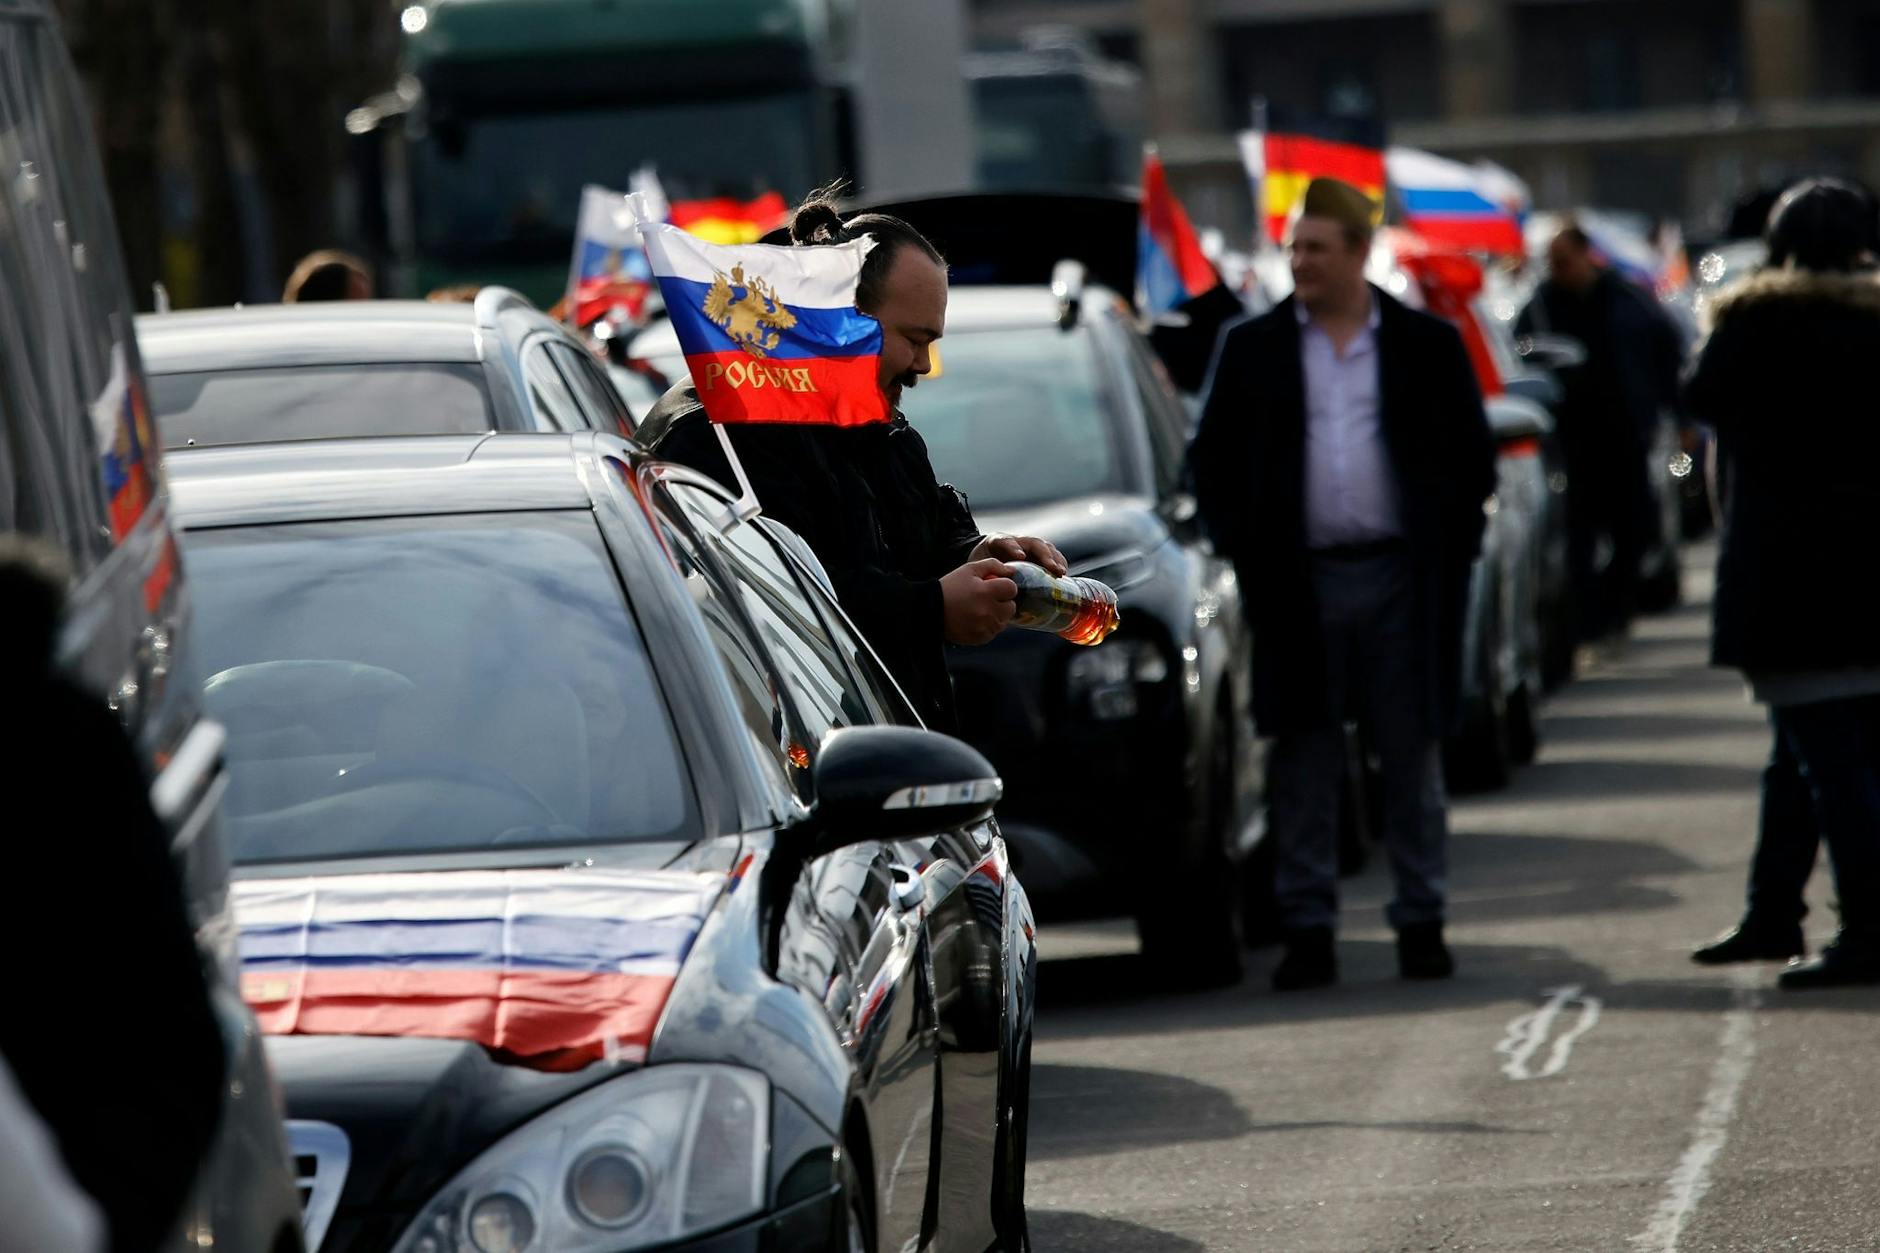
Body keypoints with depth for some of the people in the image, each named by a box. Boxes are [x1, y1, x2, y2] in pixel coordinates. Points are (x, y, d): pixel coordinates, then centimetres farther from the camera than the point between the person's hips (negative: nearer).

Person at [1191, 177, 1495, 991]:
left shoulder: (1428, 346, 4)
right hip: (1301, 581, 1)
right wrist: (1243, 550, 0)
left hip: (1401, 579, 0)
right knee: (1303, 763, 1)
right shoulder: (1253, 349, 6)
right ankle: (1307, 930, 6)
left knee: (1413, 759, 5)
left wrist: (1449, 551, 0)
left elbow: (1474, 458, 8)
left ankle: (1421, 923, 12)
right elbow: (1213, 460, 10)